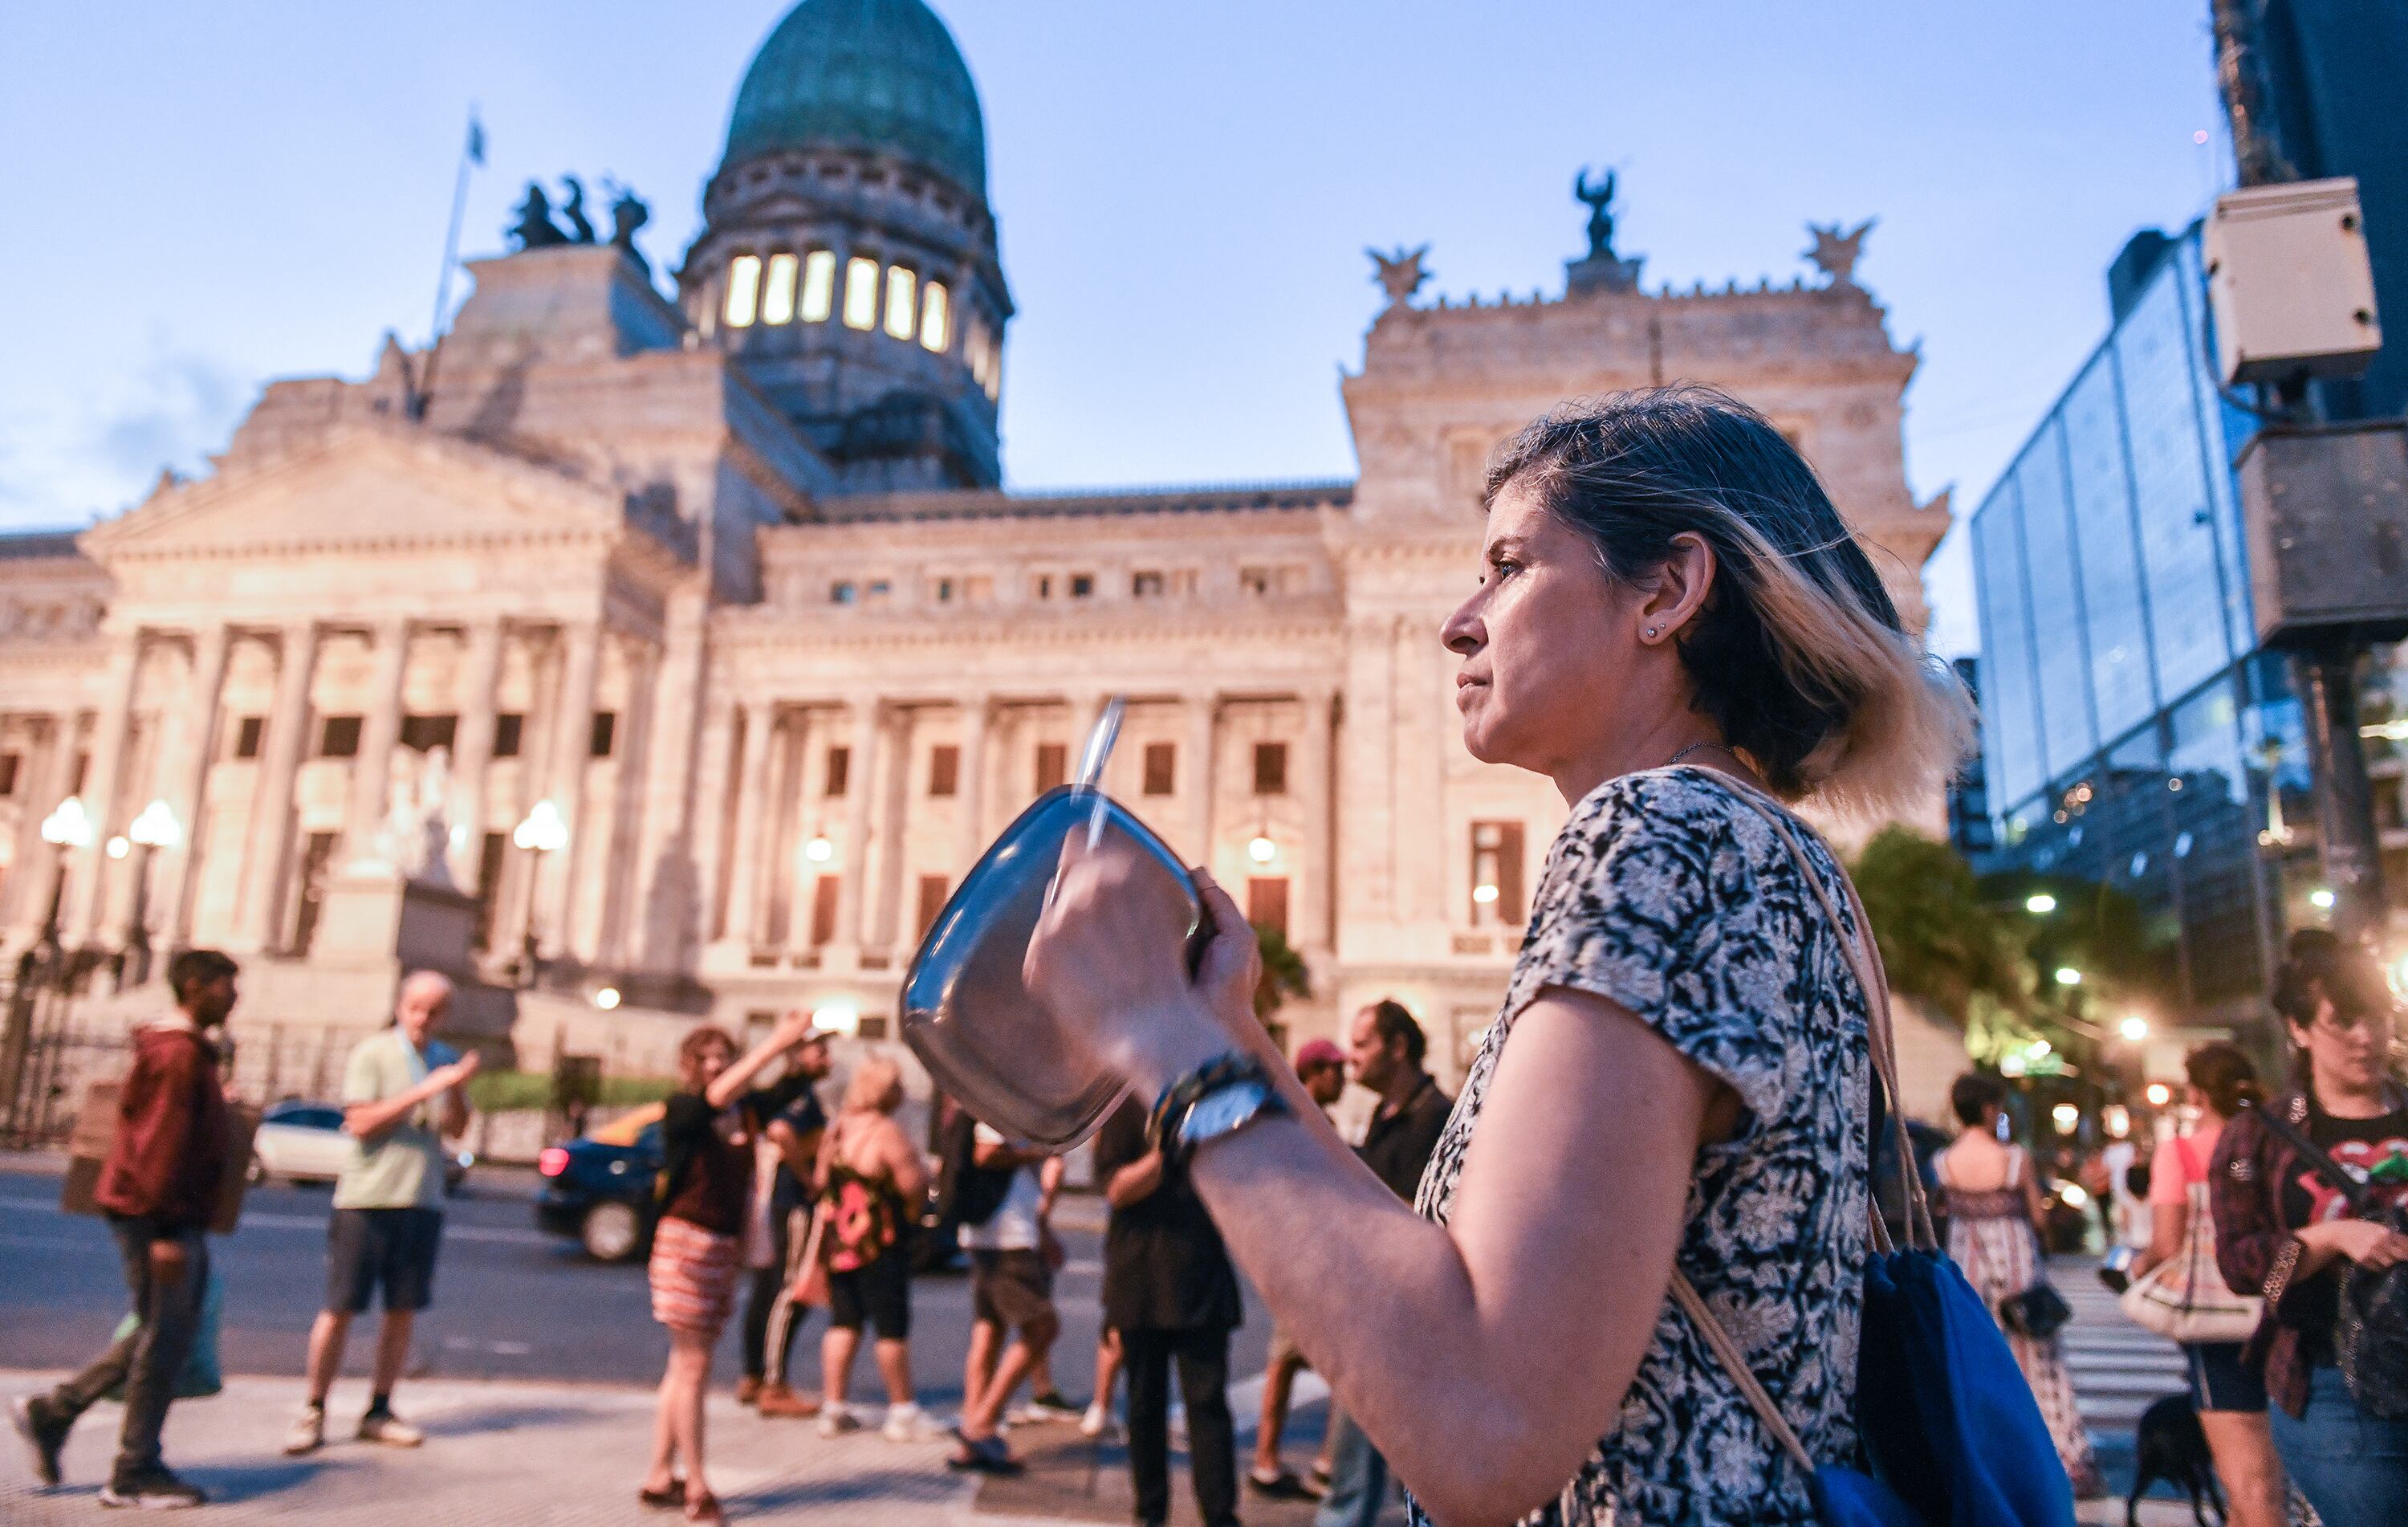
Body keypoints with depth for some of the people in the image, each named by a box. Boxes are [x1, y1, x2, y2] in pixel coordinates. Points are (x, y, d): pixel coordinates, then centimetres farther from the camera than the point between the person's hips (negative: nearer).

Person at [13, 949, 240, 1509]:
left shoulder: (189, 1051, 16)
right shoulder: (178, 1053, -17)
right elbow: (161, 1145, -22)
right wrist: (166, 1231, -23)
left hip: (178, 1217, 10)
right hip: (158, 1216, -10)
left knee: (165, 1331, 17)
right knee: (165, 1336, -2)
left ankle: (53, 1411, 24)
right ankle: (135, 1473, 7)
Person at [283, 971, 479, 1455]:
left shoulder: (446, 1059, 11)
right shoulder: (371, 1054, -4)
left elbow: (456, 1130, 7)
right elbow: (361, 1123, -14)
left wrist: (457, 1090, -11)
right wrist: (425, 1091, -18)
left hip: (422, 1201, 5)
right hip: (365, 1200, -4)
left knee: (403, 1310, 7)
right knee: (339, 1309, 0)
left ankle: (378, 1411, 17)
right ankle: (313, 1412, 11)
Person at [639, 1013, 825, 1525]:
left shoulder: (748, 1110, 4)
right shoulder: (682, 1109, -9)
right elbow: (719, 1094, -30)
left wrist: (805, 1046, -27)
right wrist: (774, 1043, -36)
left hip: (726, 1246, 6)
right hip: (687, 1241, -6)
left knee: (685, 1367, 13)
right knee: (692, 1367, -2)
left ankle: (659, 1477, 24)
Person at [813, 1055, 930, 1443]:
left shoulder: (837, 1128, 9)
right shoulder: (886, 1132, -17)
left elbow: (823, 1181, 17)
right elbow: (917, 1187, -18)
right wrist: (922, 1166, 1)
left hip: (837, 1242, 8)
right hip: (879, 1246, -7)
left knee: (843, 1323, 13)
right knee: (892, 1327, 1)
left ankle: (833, 1408, 15)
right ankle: (902, 1411, 8)